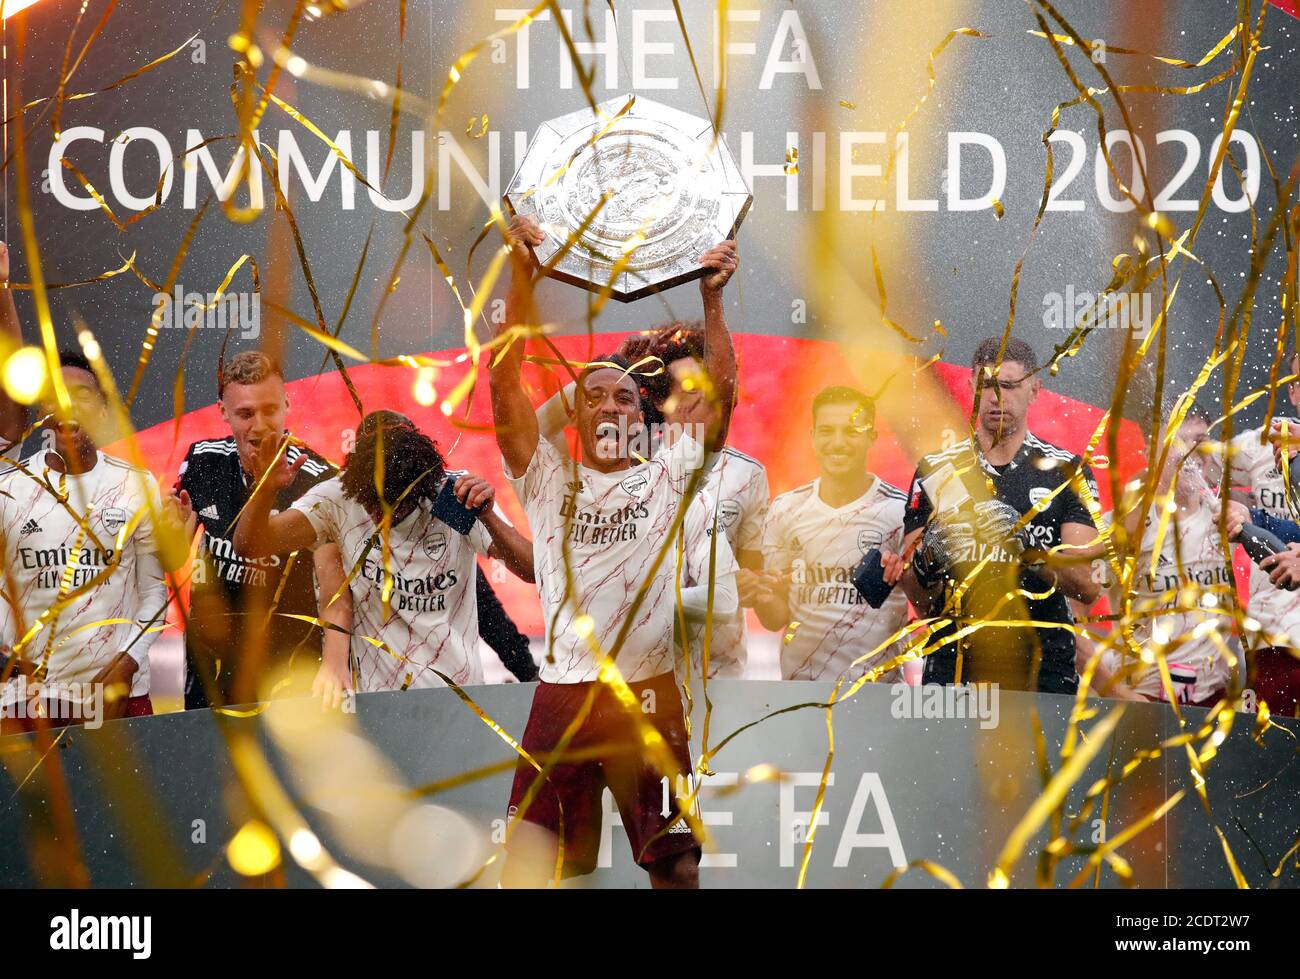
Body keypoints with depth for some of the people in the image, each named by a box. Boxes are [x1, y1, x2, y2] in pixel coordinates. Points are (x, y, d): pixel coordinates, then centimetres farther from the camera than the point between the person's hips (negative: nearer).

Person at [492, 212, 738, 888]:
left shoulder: (667, 478, 10)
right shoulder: (547, 478, 9)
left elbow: (720, 392, 1)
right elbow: (504, 381, 0)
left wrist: (712, 298, -8)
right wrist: (523, 277, -8)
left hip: (649, 695, 0)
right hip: (561, 694, 0)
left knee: (676, 865, 2)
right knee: (527, 867, 0)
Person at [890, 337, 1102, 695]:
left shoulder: (1066, 471, 6)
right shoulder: (936, 472, 8)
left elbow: (1088, 586, -4)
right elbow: (922, 602, 5)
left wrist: (1030, 548, -19)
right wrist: (926, 564, -16)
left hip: (1044, 668, -1)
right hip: (954, 663, 1)